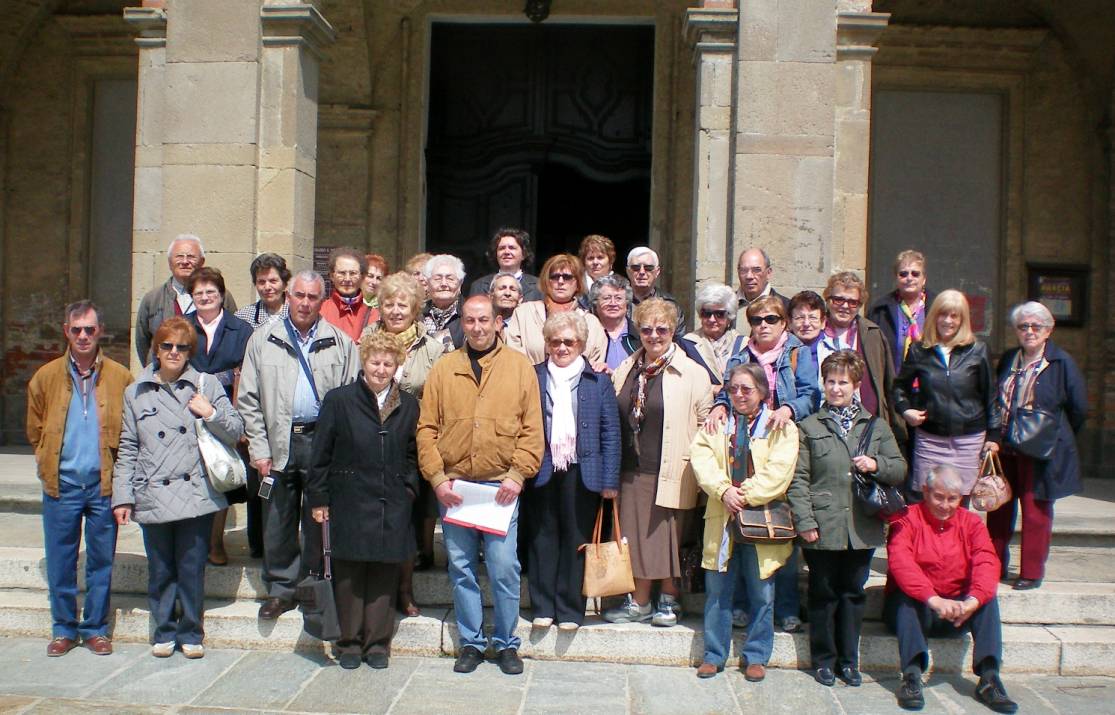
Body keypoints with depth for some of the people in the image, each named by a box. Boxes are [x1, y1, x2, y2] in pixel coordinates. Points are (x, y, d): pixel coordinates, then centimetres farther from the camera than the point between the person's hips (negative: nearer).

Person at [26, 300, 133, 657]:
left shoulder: (120, 377, 0)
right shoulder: (46, 377, 4)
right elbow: (35, 431, 14)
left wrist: (119, 472, 2)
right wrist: (48, 462, 6)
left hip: (104, 484, -1)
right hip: (61, 484, 1)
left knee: (101, 561, 7)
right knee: (60, 562, 8)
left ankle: (95, 628, 21)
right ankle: (64, 629, 23)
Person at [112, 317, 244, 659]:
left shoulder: (205, 386, 3)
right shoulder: (136, 392, 8)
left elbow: (236, 431, 3)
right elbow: (127, 449, 9)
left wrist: (211, 414, -15)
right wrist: (122, 496, 4)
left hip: (196, 495, -1)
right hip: (152, 498, 1)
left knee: (192, 570, 5)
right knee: (160, 572, 10)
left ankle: (191, 634, 19)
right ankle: (164, 633, 25)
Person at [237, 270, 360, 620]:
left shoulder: (340, 343, 5)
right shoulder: (263, 340, 7)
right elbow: (248, 400, 7)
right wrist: (259, 449, 0)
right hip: (279, 444, 1)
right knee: (278, 522, 7)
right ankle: (281, 589, 21)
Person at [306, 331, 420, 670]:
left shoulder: (408, 406, 8)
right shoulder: (338, 400, 0)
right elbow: (321, 453, 1)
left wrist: (409, 488, 3)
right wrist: (317, 498, -2)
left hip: (392, 506, 2)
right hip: (349, 503, -2)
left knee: (384, 575, 5)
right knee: (348, 575, 4)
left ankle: (378, 644, 17)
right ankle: (349, 643, 18)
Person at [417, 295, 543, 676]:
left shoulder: (519, 366, 3)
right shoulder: (443, 368, 7)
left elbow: (532, 430, 1)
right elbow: (427, 428, 4)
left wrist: (518, 475, -9)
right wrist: (437, 478, -5)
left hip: (501, 487, -2)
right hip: (453, 487, 2)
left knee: (504, 569, -2)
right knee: (461, 569, 9)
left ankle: (507, 644, 15)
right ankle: (471, 643, 22)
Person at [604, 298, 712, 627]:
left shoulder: (693, 374, -5)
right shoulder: (625, 371, 10)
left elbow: (706, 425, -3)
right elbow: (614, 420, 16)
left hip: (670, 473, -4)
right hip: (632, 471, 4)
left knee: (666, 537, 5)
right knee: (638, 537, 10)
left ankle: (669, 601, 22)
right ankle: (639, 603, 23)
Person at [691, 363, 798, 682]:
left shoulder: (781, 427, 1)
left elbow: (779, 470, -11)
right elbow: (701, 459, -3)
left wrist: (746, 495, -16)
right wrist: (724, 491, -17)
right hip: (722, 520, 2)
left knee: (761, 594, 6)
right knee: (717, 592, 7)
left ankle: (756, 656, 21)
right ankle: (714, 655, 20)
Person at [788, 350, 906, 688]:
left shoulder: (876, 426, 10)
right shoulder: (809, 427, 2)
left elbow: (900, 469, 11)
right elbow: (798, 479, -2)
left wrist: (875, 465, -9)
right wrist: (805, 521, -11)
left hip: (862, 528, 2)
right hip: (823, 527, -2)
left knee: (853, 593, 11)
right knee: (823, 594, 7)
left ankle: (848, 659, 24)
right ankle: (823, 658, 20)